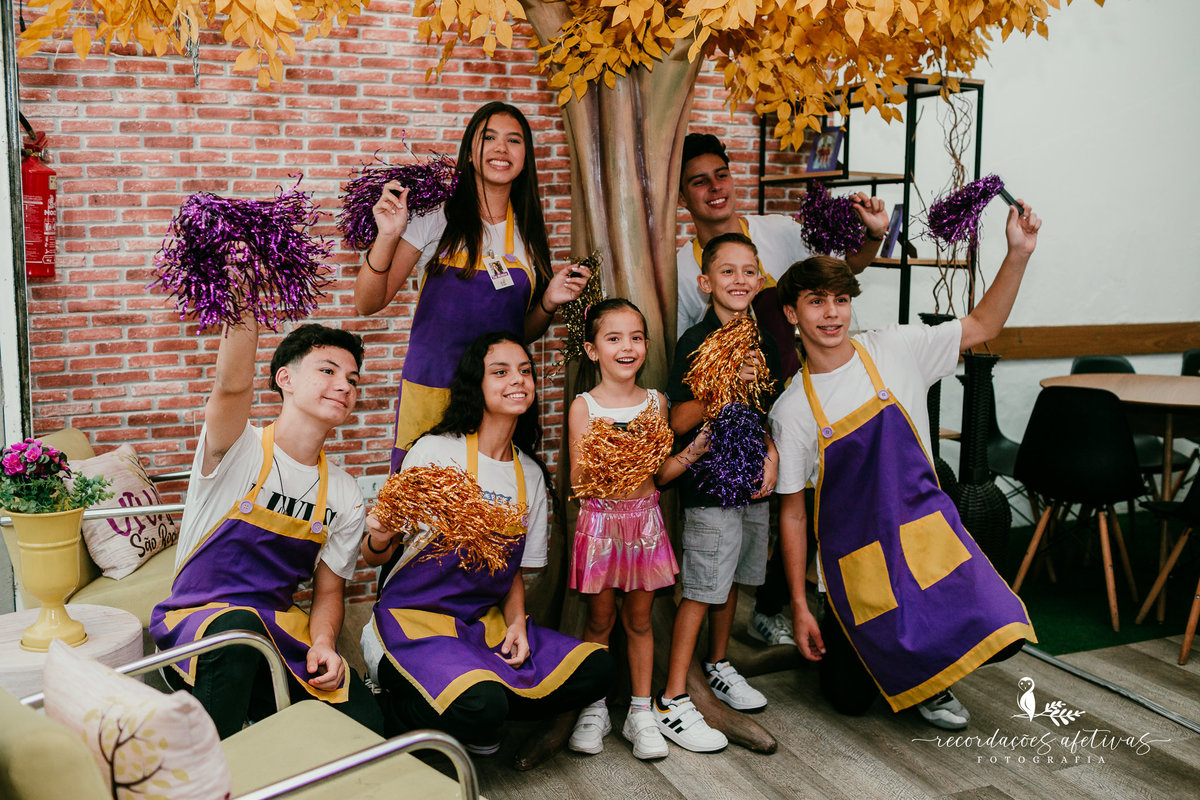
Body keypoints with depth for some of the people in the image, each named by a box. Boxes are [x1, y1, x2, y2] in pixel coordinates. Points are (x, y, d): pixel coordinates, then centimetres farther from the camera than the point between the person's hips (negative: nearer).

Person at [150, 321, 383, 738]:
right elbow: (233, 384, -32)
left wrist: (322, 643, -12)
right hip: (196, 621, -4)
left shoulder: (344, 496, 5)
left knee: (366, 725, -20)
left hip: (276, 629, 4)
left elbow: (328, 590, 9)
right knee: (237, 626, -40)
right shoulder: (238, 450, -9)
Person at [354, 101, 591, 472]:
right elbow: (368, 303, -6)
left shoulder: (528, 231, 9)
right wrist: (388, 236, -20)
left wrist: (549, 302, -3)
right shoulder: (436, 217, -3)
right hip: (431, 395, -3)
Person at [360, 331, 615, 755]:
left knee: (595, 669, -9)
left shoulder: (531, 474, 6)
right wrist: (379, 538, -30)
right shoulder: (436, 451, -10)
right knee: (480, 707, -31)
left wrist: (516, 623, -5)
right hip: (416, 615, -6)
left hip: (486, 621, 6)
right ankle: (398, 701, 1)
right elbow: (377, 557, -6)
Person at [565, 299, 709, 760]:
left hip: (644, 520, 2)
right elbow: (578, 481, -8)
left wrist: (696, 449, -9)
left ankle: (640, 713, 21)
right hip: (600, 520, -2)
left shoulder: (656, 403, 3)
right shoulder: (584, 407, -6)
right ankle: (594, 709, 24)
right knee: (600, 620, 8)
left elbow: (661, 474, 5)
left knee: (639, 619, 10)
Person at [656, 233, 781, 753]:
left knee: (731, 578, 18)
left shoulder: (762, 341, 9)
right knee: (702, 588, -5)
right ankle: (672, 701, 2)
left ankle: (718, 667, 36)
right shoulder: (697, 342, -11)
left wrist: (772, 455, 3)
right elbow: (679, 420, -16)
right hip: (709, 483, -6)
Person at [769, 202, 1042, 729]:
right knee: (850, 699, 2)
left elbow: (982, 327, 5)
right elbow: (792, 513, -2)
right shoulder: (791, 411, -6)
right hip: (853, 552, -1)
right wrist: (799, 607, -2)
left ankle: (929, 681, 14)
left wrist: (1018, 255, -10)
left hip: (925, 526, 1)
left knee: (997, 634, -19)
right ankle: (840, 643, 37)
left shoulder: (894, 350, -3)